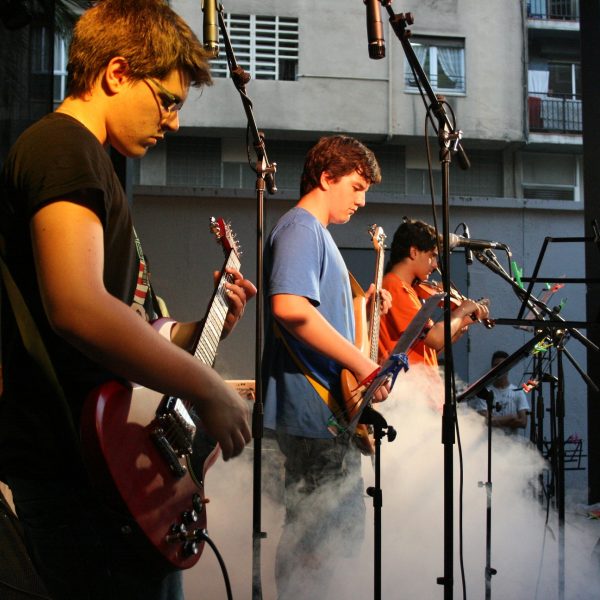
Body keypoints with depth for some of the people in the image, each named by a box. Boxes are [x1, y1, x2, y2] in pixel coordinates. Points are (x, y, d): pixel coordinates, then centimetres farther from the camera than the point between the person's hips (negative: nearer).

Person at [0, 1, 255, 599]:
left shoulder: (84, 156, 20)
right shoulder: (63, 144, -12)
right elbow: (76, 308, -28)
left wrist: (197, 330, 12)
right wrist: (208, 389, -20)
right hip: (75, 466, -10)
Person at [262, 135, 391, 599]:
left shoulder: (318, 232, 20)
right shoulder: (301, 228, -13)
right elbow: (290, 307, -29)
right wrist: (361, 363, -25)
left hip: (327, 408, 11)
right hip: (316, 409, -11)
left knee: (312, 537, 18)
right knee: (320, 540, -4)